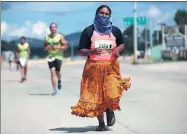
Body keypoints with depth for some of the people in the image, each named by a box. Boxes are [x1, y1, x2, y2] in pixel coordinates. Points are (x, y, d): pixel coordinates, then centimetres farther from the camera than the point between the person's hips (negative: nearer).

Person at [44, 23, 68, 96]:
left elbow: (65, 46, -5)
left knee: (57, 72, 3)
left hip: (58, 57, -2)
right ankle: (54, 90, -8)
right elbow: (44, 47, 18)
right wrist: (46, 47, -6)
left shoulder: (60, 37, -1)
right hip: (50, 56, 2)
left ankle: (59, 81, 40)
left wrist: (58, 47, -18)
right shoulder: (47, 37, 10)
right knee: (52, 72, -9)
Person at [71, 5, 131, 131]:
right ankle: (101, 123, 20)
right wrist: (91, 52, -21)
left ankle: (110, 111, 14)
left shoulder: (115, 30, 6)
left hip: (111, 67, 0)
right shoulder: (88, 31, -1)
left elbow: (122, 44, 20)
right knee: (96, 97, 4)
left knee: (112, 94, -19)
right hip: (94, 68, 0)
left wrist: (118, 49, -3)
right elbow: (81, 51, 0)